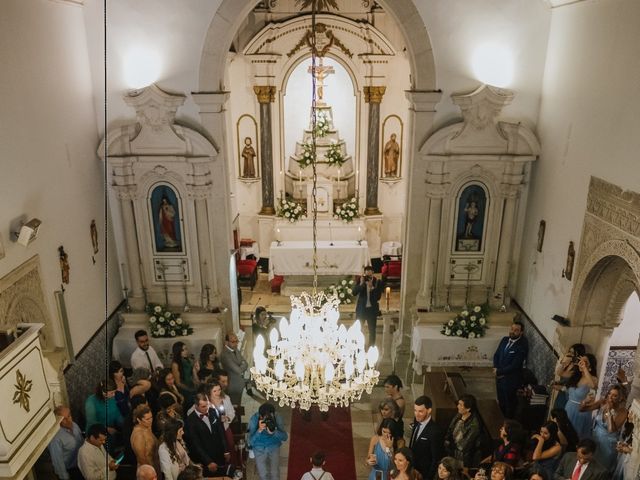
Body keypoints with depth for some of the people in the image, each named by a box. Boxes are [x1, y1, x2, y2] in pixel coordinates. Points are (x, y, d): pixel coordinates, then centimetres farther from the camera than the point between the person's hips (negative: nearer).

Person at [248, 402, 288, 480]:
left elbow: (285, 437, -12)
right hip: (259, 448, -1)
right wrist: (259, 430, -34)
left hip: (273, 446, 1)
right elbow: (251, 442, -18)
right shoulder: (254, 419, -18)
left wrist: (273, 432, -29)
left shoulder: (277, 418, -15)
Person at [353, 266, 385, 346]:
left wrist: (371, 287, -24)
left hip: (372, 309, -1)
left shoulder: (378, 283, -8)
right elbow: (354, 292, -12)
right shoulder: (360, 281, -3)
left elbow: (378, 297, -13)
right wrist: (361, 284, -23)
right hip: (361, 309, 1)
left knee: (372, 330, 7)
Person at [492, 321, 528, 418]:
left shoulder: (522, 346, -22)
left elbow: (514, 366, -24)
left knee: (510, 404, 13)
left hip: (511, 380, -6)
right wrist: (496, 368, -9)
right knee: (501, 402, 22)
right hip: (500, 377, 6)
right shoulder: (505, 339, 0)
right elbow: (496, 355, 7)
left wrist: (499, 372, -16)